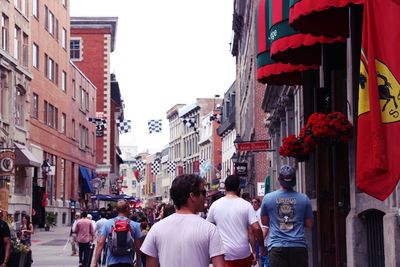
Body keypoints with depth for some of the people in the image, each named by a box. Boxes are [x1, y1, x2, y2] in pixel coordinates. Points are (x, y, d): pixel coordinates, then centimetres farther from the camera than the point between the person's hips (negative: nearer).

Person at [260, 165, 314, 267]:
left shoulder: (268, 198, 0)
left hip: (276, 247, -1)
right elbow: (309, 223, 9)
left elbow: (264, 221, 13)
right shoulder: (304, 198, 1)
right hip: (299, 246, 1)